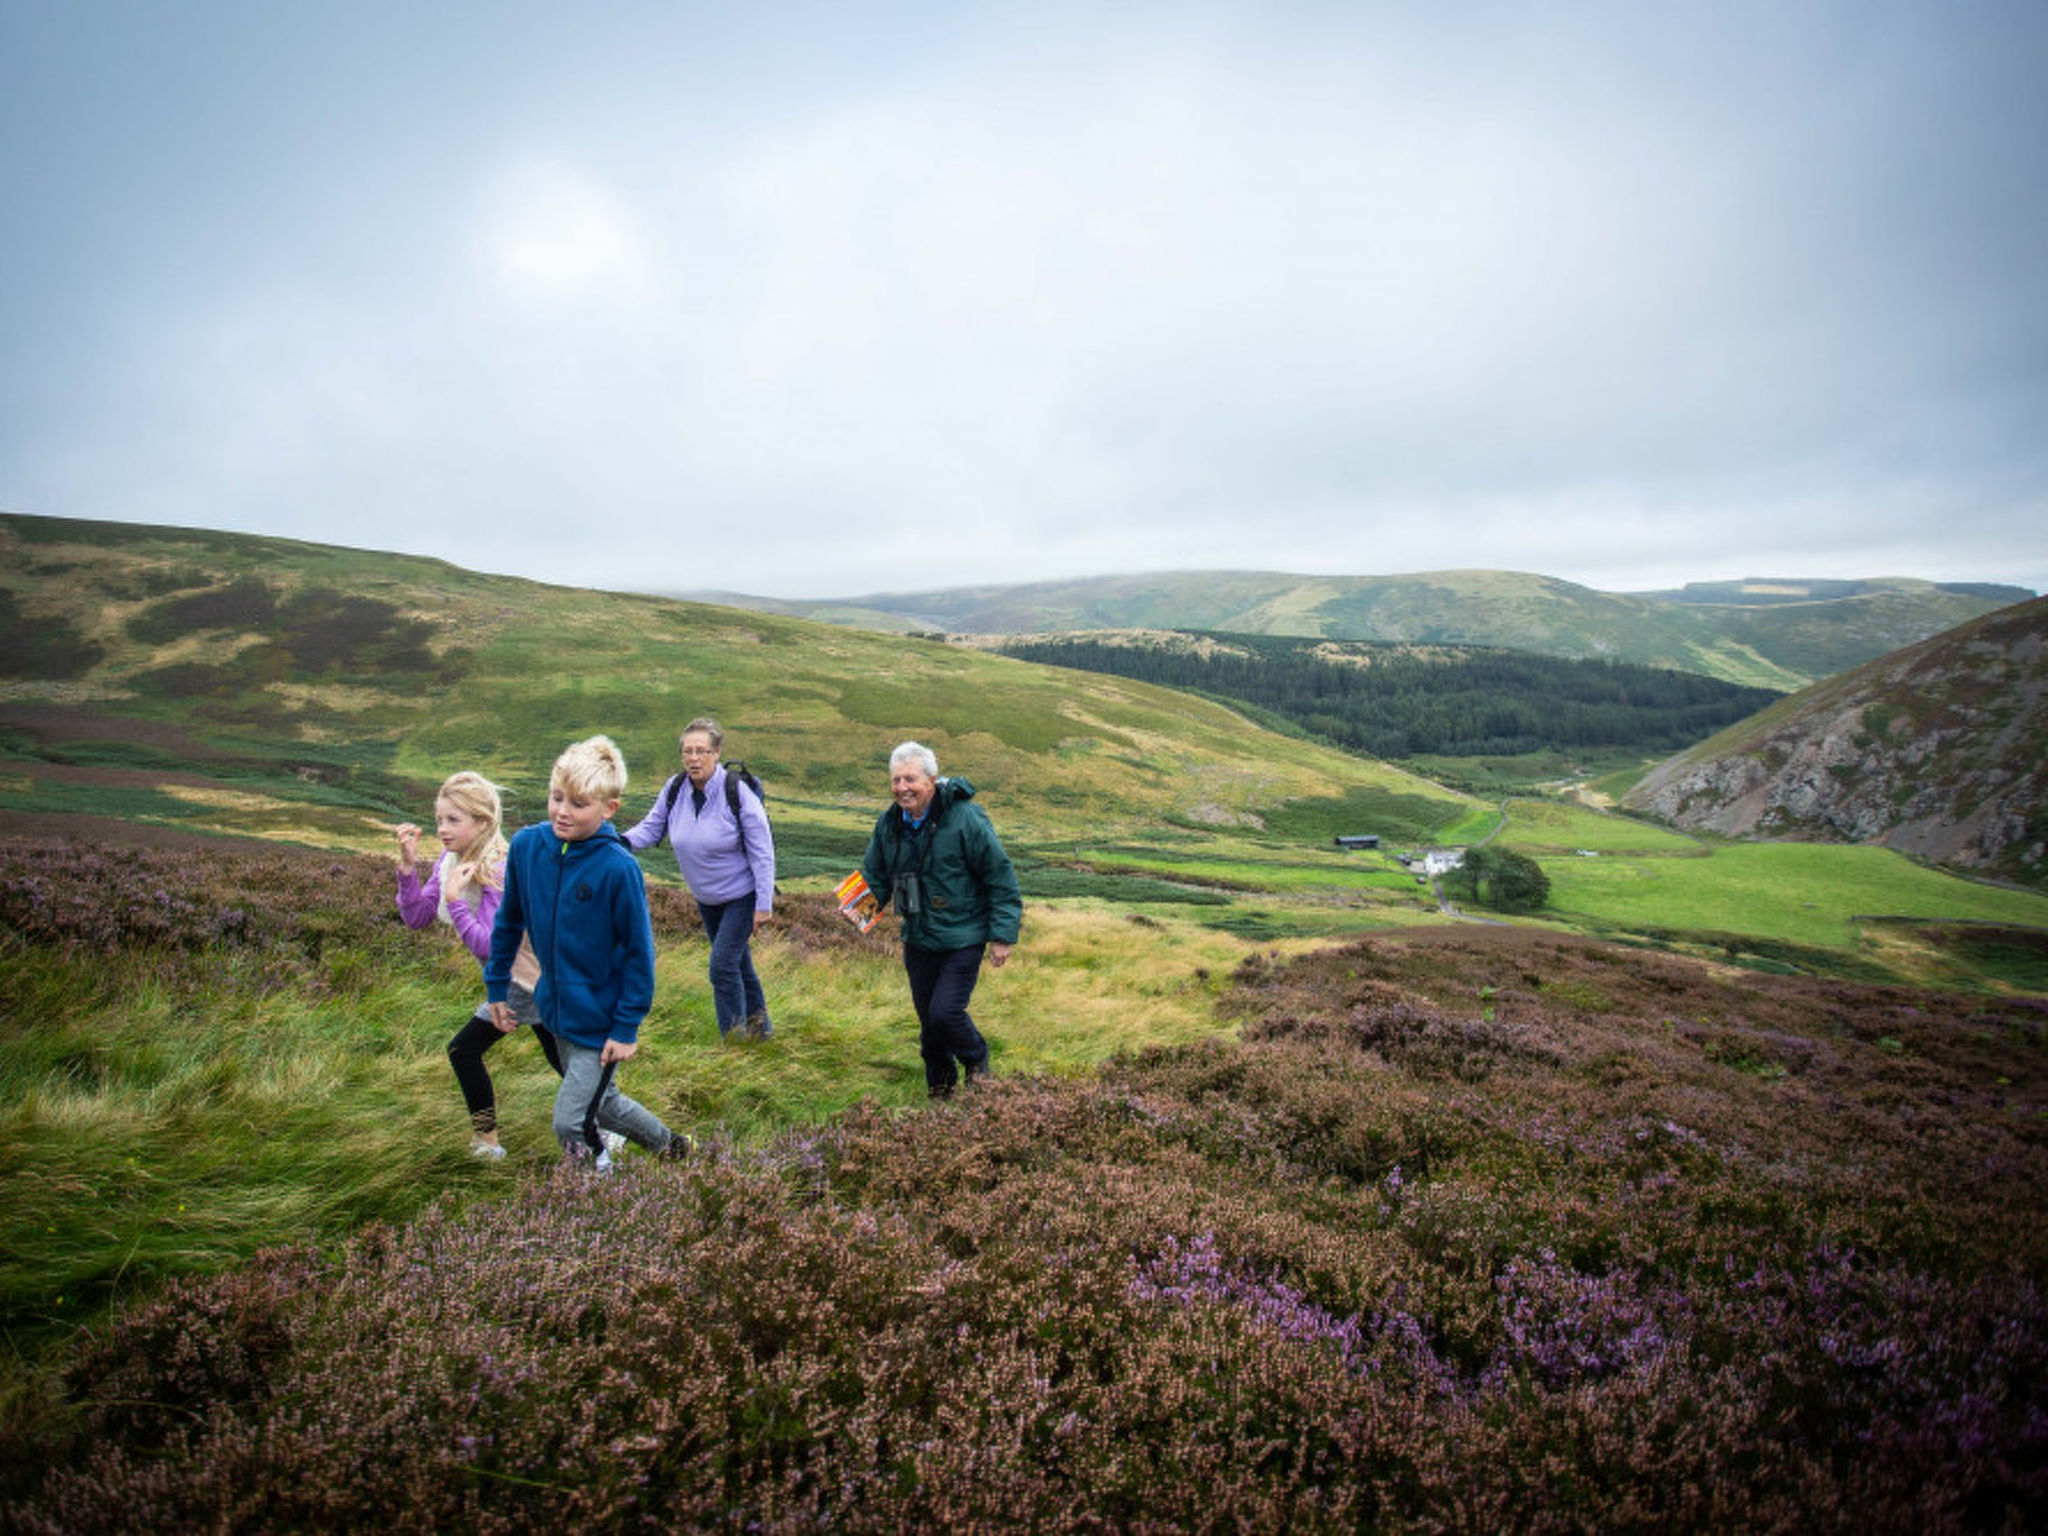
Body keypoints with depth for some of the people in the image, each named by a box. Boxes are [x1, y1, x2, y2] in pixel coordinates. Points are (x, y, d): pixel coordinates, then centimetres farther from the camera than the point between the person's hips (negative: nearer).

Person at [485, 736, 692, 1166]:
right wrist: (496, 986, 12)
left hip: (601, 1019, -6)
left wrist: (627, 1026, -14)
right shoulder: (526, 845, -9)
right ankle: (670, 1146, 45)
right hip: (556, 1010, 6)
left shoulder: (618, 868, -24)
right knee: (603, 1103, 21)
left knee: (570, 1122, -3)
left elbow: (639, 951, -17)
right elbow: (509, 921, 8)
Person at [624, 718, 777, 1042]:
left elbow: (762, 852, -18)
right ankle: (758, 1023, 37)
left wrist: (763, 906, -18)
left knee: (723, 965, -11)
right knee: (737, 961, 18)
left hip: (741, 896, -6)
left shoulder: (737, 793, -22)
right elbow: (651, 828, 5)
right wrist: (624, 842, -19)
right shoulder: (674, 790, -8)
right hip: (705, 899, 6)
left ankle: (732, 1036, 6)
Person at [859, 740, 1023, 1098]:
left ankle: (976, 1059, 19)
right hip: (918, 941, 6)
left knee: (945, 1012, -13)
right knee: (927, 1016, 14)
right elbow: (875, 875, 16)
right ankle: (939, 1083, 39)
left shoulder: (966, 820, -18)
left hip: (962, 939, -5)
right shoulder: (888, 824, 0)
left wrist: (1002, 935, -11)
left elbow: (1001, 878, -12)